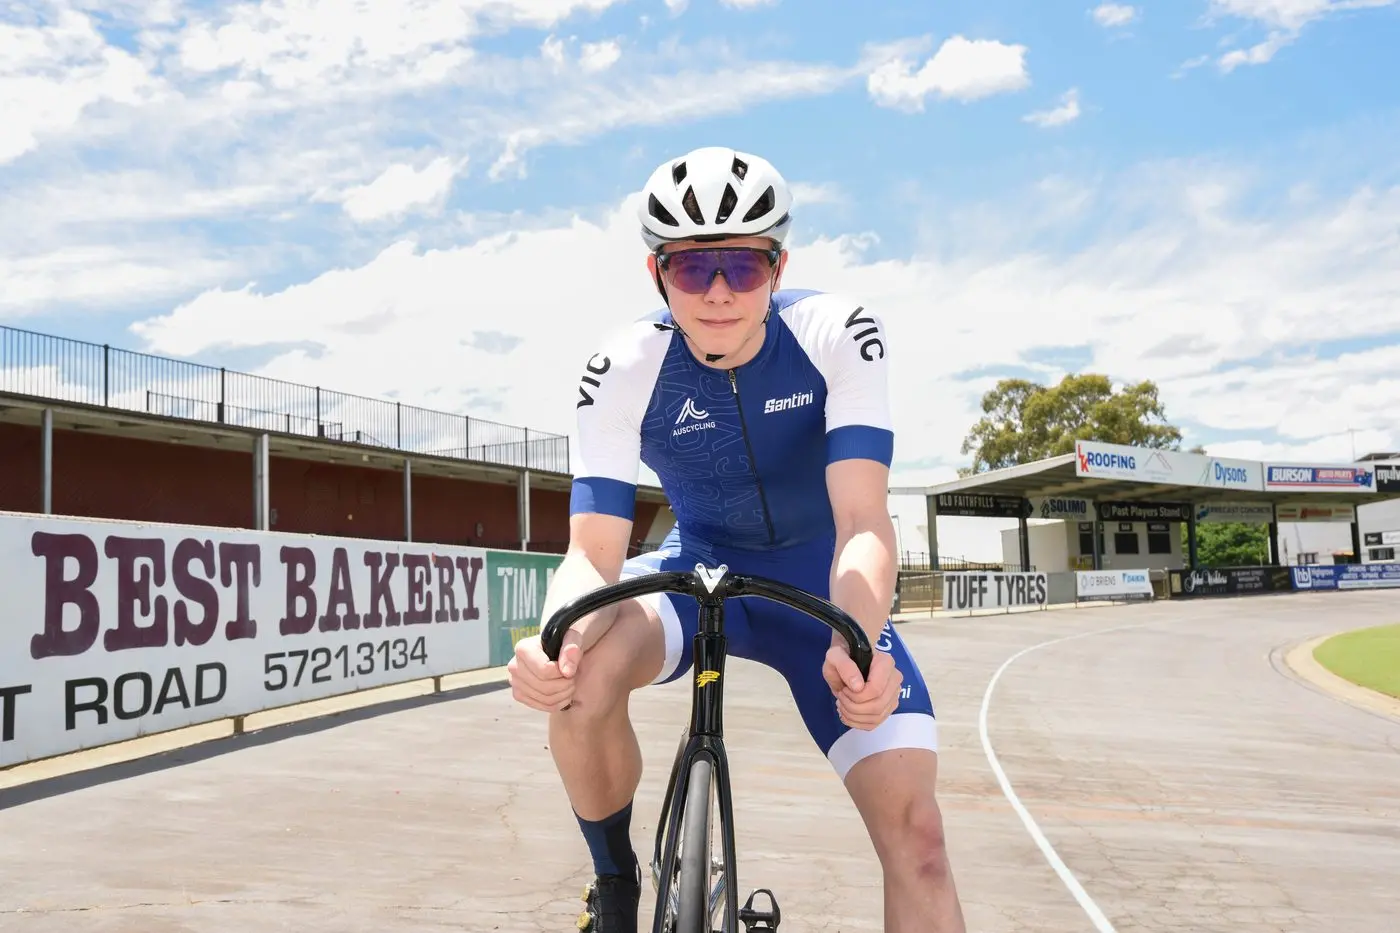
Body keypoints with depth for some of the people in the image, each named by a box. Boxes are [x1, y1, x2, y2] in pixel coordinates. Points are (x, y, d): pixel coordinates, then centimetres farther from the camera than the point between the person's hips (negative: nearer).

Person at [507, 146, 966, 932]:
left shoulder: (841, 336, -23)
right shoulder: (623, 371, -21)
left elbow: (864, 525, -31)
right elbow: (594, 553, -25)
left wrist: (856, 644, -51)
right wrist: (556, 639, -48)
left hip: (819, 586, 0)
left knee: (915, 829, -15)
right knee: (581, 679, -32)